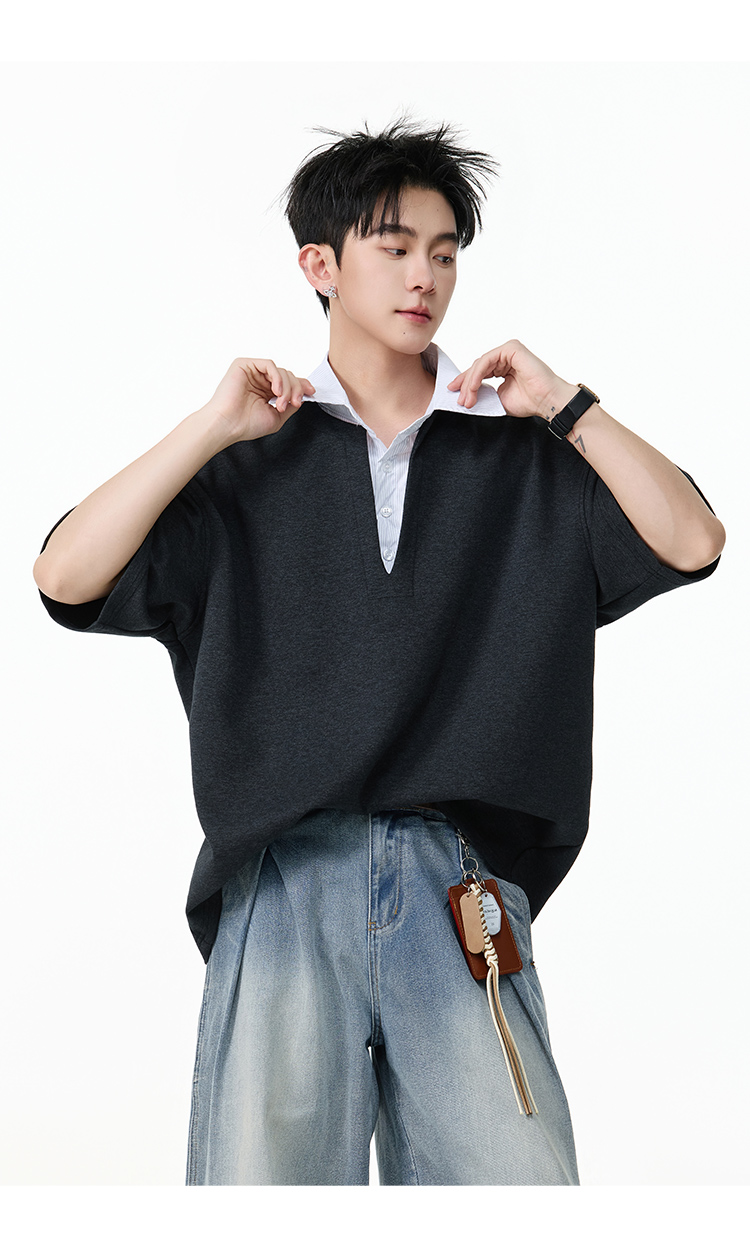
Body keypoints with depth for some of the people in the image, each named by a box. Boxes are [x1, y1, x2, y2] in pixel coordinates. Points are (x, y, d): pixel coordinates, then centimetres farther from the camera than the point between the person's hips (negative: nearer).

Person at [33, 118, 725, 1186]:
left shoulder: (524, 455, 15)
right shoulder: (251, 464, 14)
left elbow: (692, 542, 4)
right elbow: (67, 577, 3)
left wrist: (564, 405, 4)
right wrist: (215, 427, 1)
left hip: (463, 894, 1)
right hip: (285, 885, 0)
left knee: (518, 1182, -11)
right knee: (262, 1178, -7)